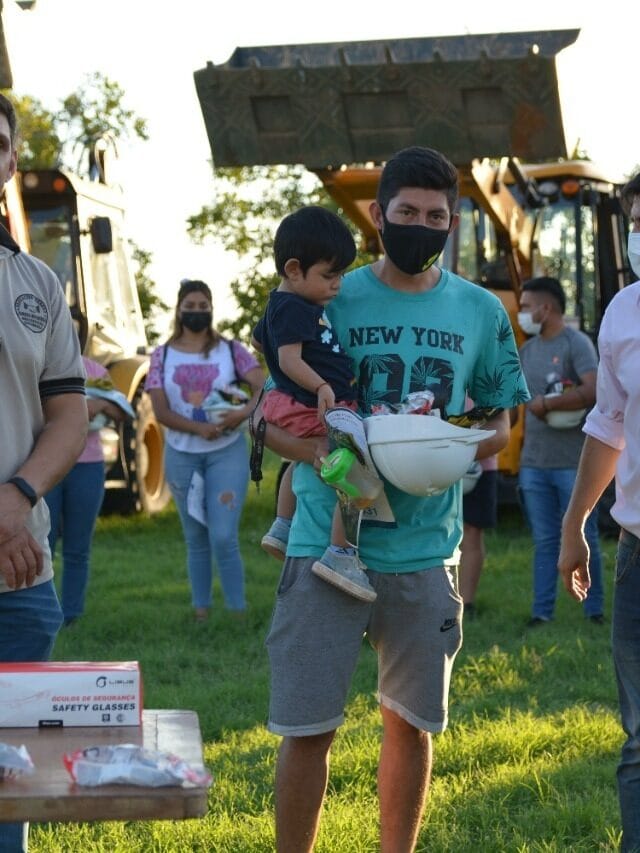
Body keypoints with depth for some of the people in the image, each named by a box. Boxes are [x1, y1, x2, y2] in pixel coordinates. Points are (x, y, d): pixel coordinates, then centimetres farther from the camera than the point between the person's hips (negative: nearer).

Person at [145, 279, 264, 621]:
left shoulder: (231, 350, 2)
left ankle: (237, 611, -2)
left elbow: (264, 387, -9)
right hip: (181, 454, 2)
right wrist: (200, 428, -19)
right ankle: (201, 610, 16)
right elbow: (161, 411, -4)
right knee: (196, 539, 9)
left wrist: (245, 412, -29)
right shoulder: (163, 356, 5)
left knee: (224, 538, -11)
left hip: (227, 452, -2)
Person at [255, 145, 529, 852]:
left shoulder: (480, 312, 6)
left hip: (424, 550, 2)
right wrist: (320, 452, -20)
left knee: (411, 723, 11)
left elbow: (499, 424, 14)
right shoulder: (330, 300, 0)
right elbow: (269, 419, 2)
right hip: (328, 545, -2)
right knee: (307, 727, -2)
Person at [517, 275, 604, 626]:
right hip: (534, 463, 6)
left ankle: (594, 611, 12)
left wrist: (545, 404, -13)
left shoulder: (577, 344, -7)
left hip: (573, 462, -5)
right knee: (544, 541, 8)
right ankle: (542, 611, 11)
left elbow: (592, 391, -20)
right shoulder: (527, 350, 13)